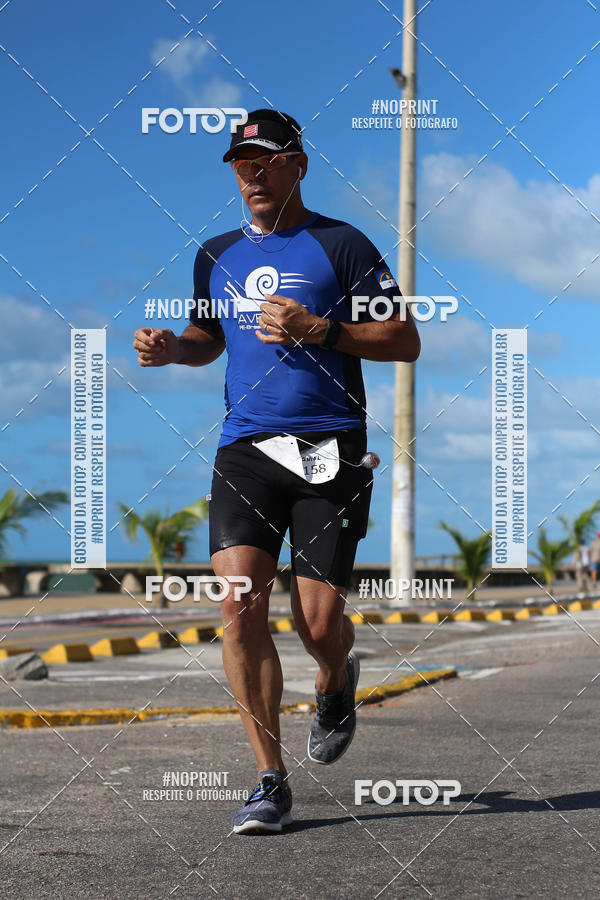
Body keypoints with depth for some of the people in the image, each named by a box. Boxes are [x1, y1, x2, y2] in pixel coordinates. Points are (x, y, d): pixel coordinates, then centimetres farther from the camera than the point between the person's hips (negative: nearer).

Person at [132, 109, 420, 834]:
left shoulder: (340, 245, 1)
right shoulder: (218, 255, 15)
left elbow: (405, 342, -2)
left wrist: (318, 329, -15)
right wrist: (172, 347, 7)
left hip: (328, 452, -3)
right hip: (245, 448, 3)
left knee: (317, 621, -5)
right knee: (239, 604, -13)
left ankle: (336, 683, 35)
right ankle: (271, 782, -4)